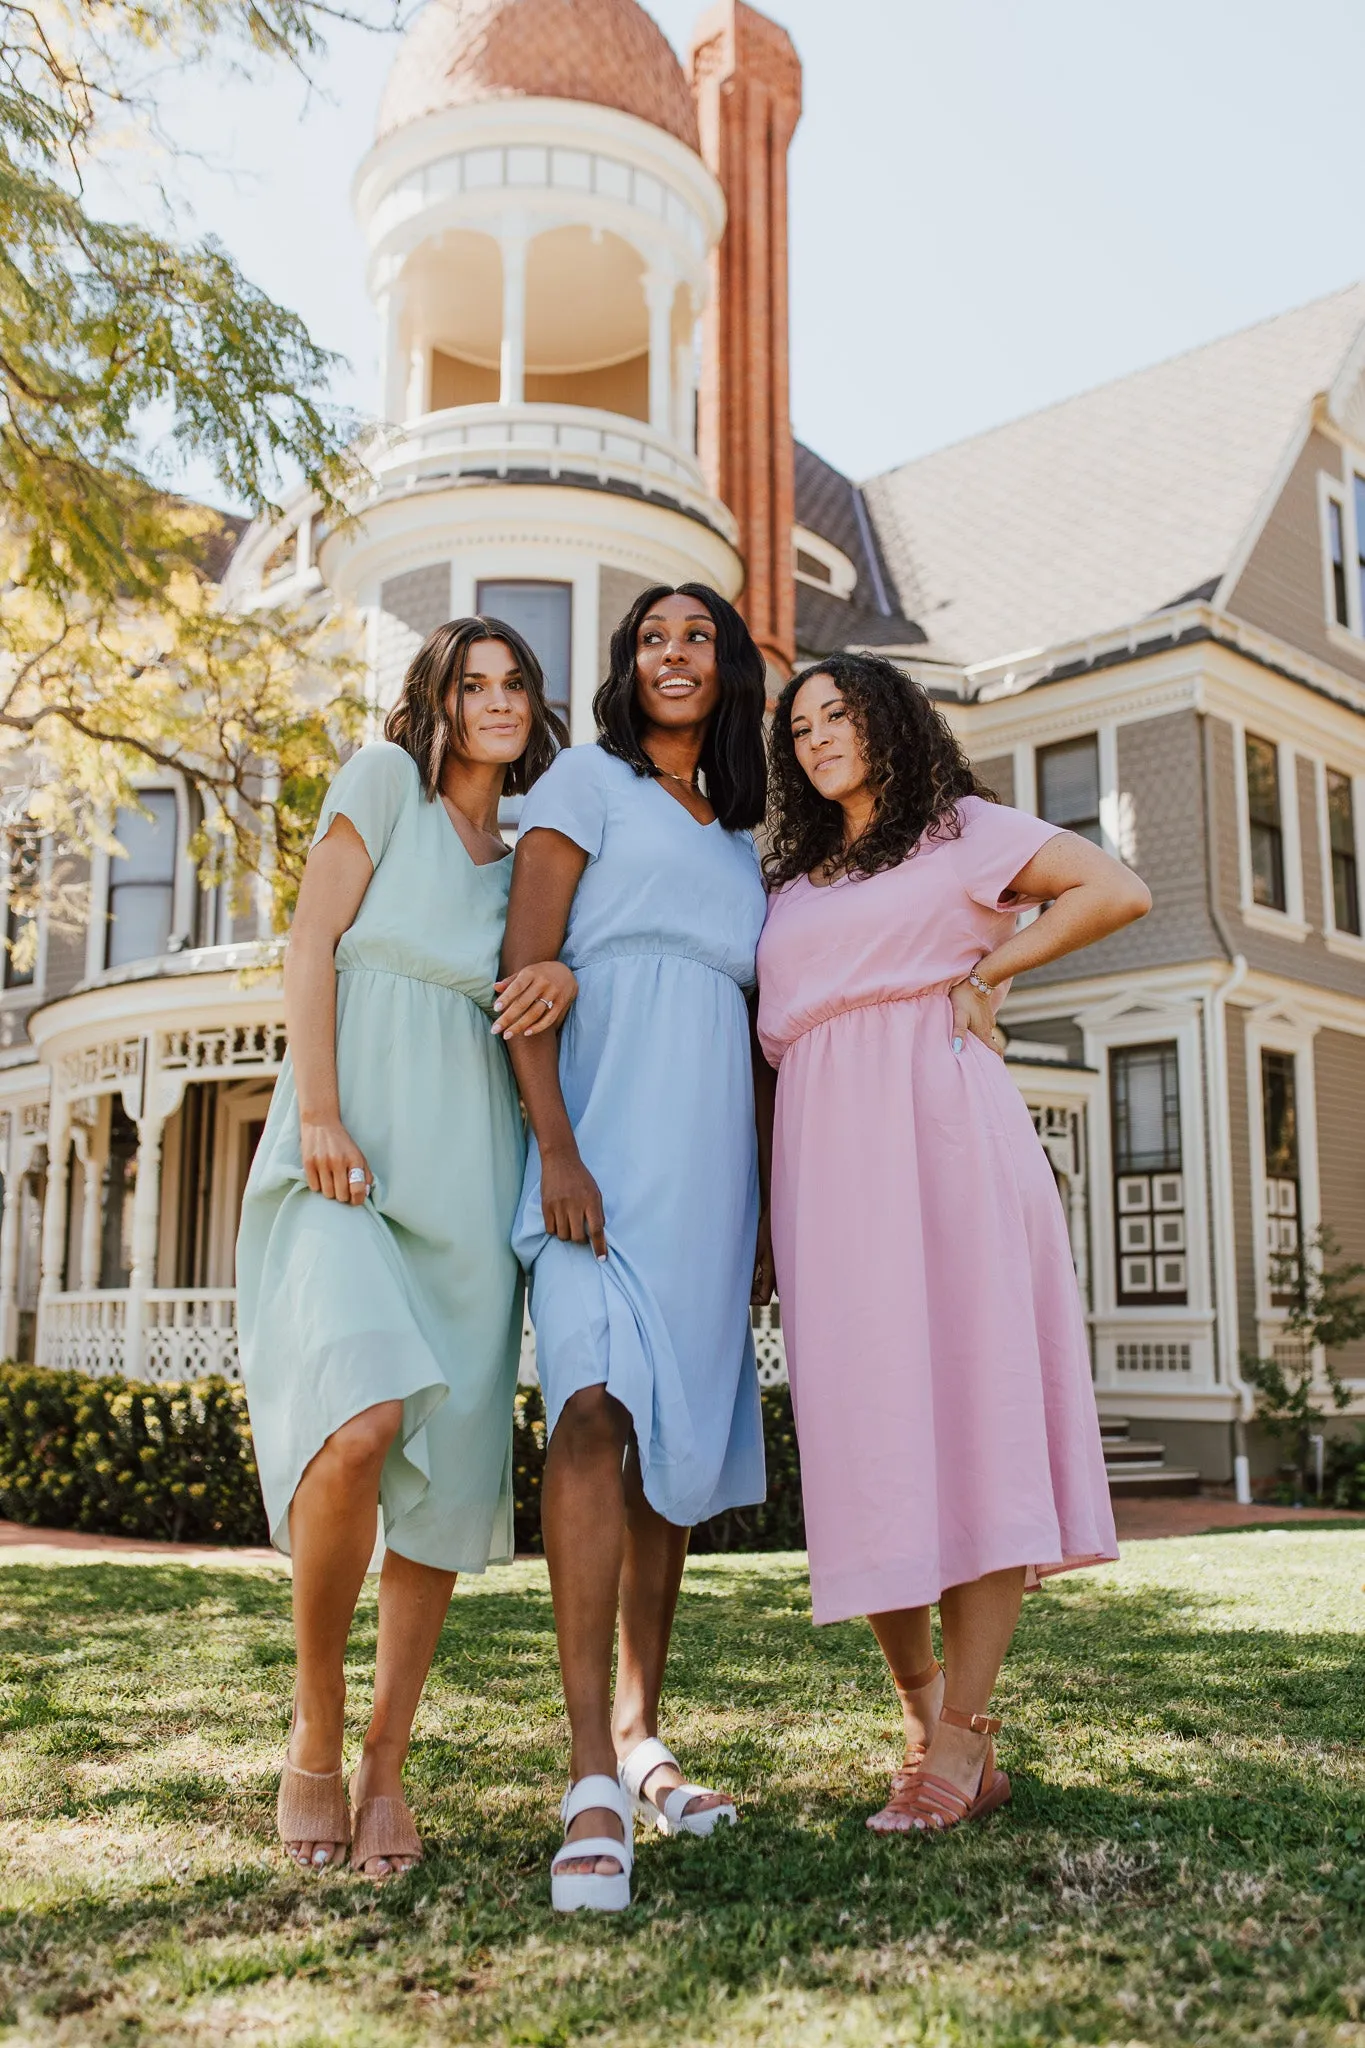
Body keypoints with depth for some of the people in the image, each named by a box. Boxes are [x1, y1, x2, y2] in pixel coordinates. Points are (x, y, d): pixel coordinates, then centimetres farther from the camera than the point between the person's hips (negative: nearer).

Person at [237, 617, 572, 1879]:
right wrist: (319, 1114, -13)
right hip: (347, 1161, -5)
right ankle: (313, 1734, -4)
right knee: (361, 1421, -26)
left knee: (449, 1481, -1)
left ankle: (385, 1771, 12)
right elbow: (312, 943, -1)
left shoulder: (525, 865, 21)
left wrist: (564, 978, -7)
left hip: (466, 1179, 5)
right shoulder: (385, 781, 7)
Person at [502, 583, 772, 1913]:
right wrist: (555, 1147, -17)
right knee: (598, 1404, -22)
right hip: (603, 1141, -6)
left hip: (708, 1161, 6)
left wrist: (758, 1206, 15)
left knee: (678, 1442, 6)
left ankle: (639, 1738, 17)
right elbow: (523, 968, -6)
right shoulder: (589, 783, 6)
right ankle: (592, 1781, -24)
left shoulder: (741, 845, 22)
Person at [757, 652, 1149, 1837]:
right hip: (827, 1150, 5)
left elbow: (1118, 893, 0)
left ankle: (963, 1740, -8)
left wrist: (982, 974, -1)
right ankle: (928, 1724, 7)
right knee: (865, 1423, -3)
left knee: (971, 1402, -9)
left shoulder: (962, 831, 12)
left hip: (938, 1128, -4)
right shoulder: (794, 882, 26)